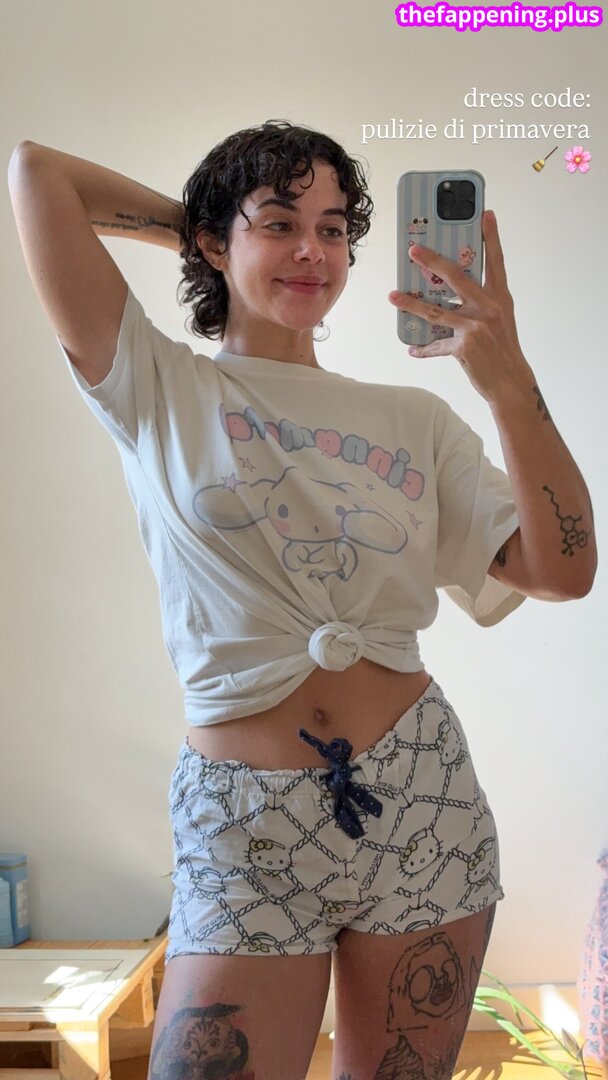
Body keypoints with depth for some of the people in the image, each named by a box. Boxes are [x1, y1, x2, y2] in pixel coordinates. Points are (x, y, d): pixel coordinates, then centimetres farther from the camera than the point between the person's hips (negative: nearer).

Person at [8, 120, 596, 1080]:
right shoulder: (161, 392, 2)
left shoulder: (416, 419, 7)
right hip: (244, 821, -2)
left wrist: (508, 381, -14)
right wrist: (201, 229, 9)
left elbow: (564, 570, -4)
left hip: (421, 795, 3)